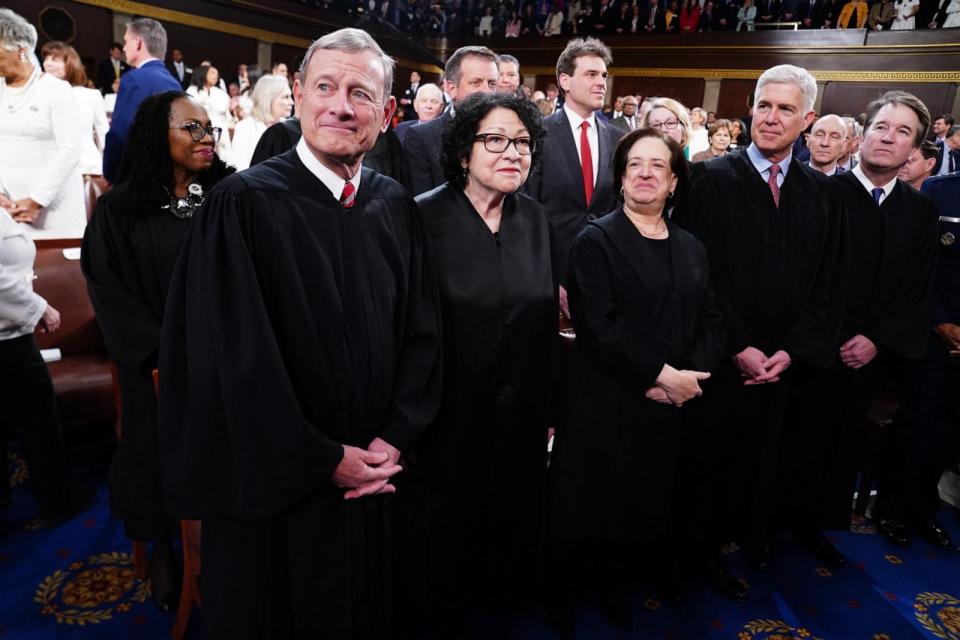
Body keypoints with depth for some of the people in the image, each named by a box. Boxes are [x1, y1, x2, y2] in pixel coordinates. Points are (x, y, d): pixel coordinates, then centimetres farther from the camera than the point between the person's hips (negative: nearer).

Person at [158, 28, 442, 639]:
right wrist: (325, 461, -14)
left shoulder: (396, 206, 0)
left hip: (376, 481, 4)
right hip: (275, 484, -4)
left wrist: (394, 439, -7)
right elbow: (237, 357, -17)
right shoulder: (243, 204, -14)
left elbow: (422, 332, 2)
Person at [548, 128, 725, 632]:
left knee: (645, 500, 12)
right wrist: (662, 374, -17)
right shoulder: (596, 240, -5)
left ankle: (613, 586, 34)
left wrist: (690, 374, -9)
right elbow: (598, 324, -16)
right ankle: (563, 590, 28)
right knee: (591, 500, 5)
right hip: (606, 401, -4)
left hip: (672, 404, 5)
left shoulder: (692, 249, 13)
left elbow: (711, 321, 10)